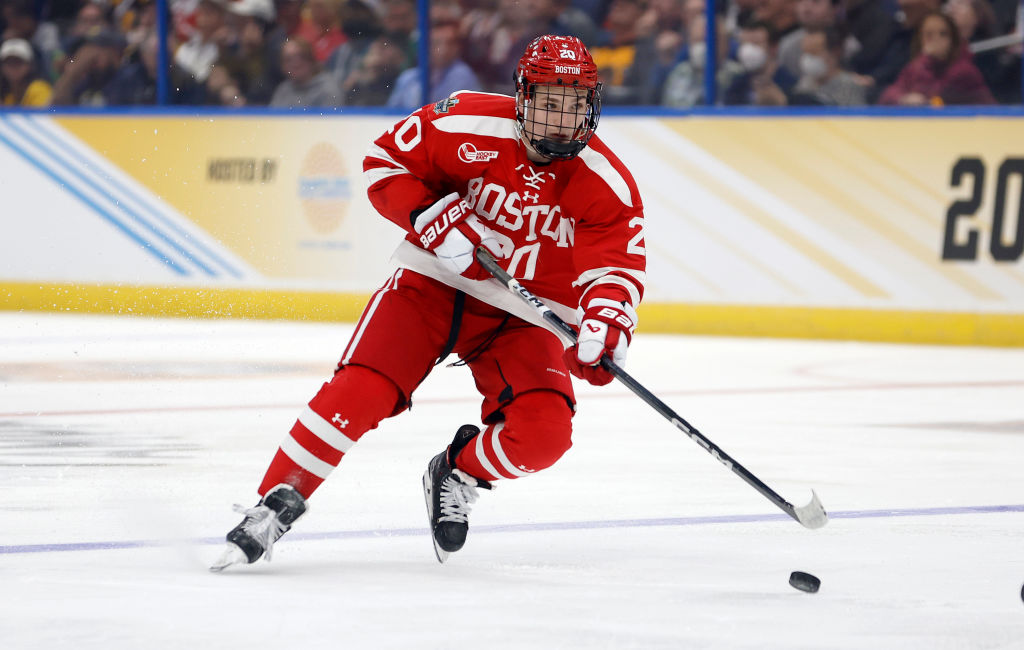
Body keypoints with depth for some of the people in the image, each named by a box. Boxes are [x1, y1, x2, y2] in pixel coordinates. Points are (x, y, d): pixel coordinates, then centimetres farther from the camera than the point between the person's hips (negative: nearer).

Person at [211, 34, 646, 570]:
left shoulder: (607, 184, -13)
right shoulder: (467, 126, -16)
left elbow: (618, 267, -16)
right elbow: (386, 160, -4)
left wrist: (606, 324, -38)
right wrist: (431, 217, -21)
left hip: (522, 320, 1)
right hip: (434, 282, -1)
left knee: (544, 432, -21)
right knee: (358, 391, -21)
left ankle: (457, 475, 10)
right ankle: (275, 506, -11)